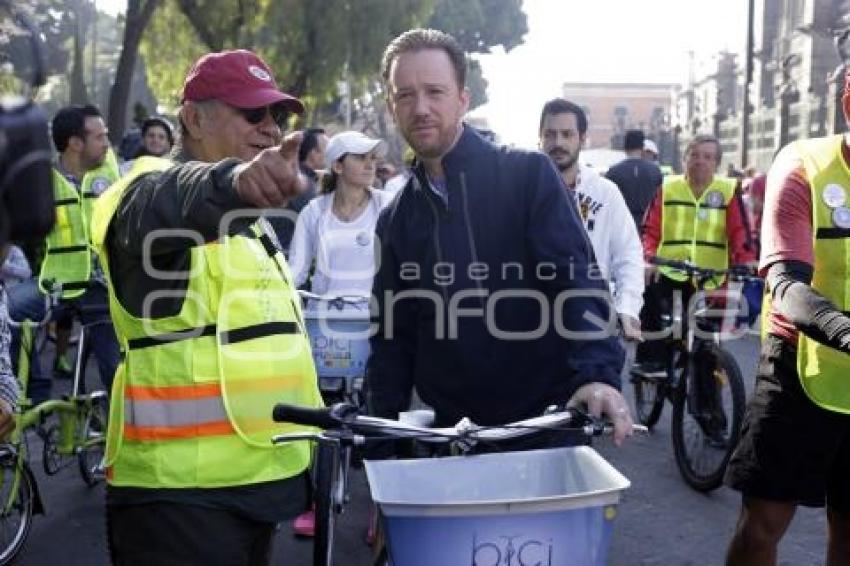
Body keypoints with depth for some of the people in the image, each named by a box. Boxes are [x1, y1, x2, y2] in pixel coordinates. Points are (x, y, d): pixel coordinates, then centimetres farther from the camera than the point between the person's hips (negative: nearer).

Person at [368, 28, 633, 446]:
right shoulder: (395, 220, 8)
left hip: (544, 424, -3)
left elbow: (576, 278, -16)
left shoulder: (528, 176, -6)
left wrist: (598, 373, -31)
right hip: (450, 435, 4)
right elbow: (392, 339, 10)